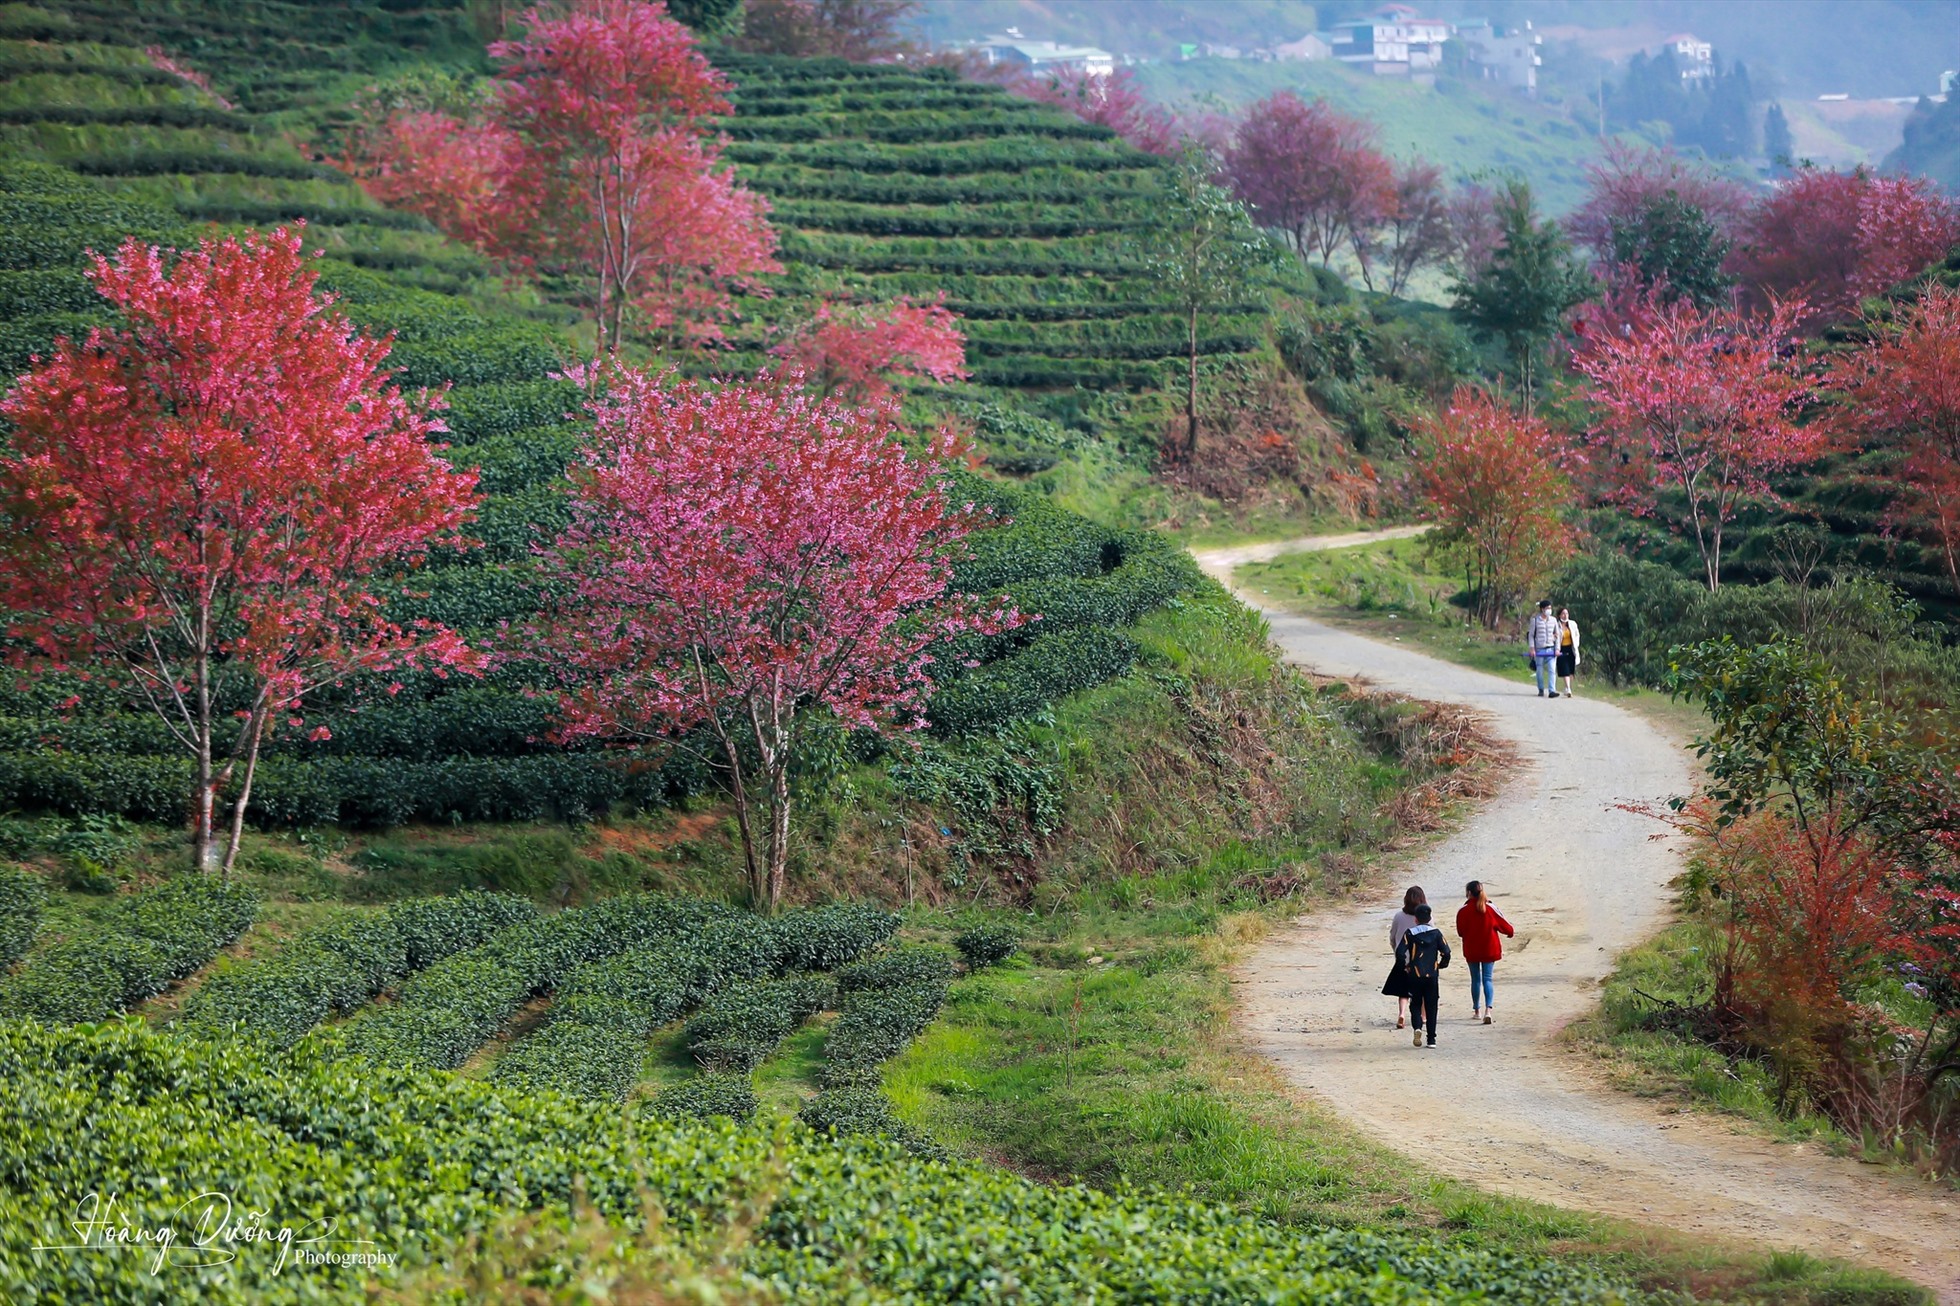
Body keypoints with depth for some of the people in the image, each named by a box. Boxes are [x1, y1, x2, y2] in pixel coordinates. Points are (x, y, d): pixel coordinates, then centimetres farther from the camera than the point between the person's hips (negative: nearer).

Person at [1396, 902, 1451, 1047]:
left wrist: (1404, 967, 4)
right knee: (1431, 1008, 9)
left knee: (1415, 1005, 11)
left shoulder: (1409, 934, -3)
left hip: (1414, 976, -1)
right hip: (1432, 976, 1)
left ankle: (1417, 1027, -17)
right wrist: (1441, 965, 10)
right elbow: (1446, 952, -7)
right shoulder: (1436, 933, -1)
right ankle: (1432, 1039, 7)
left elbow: (1400, 953, -12)